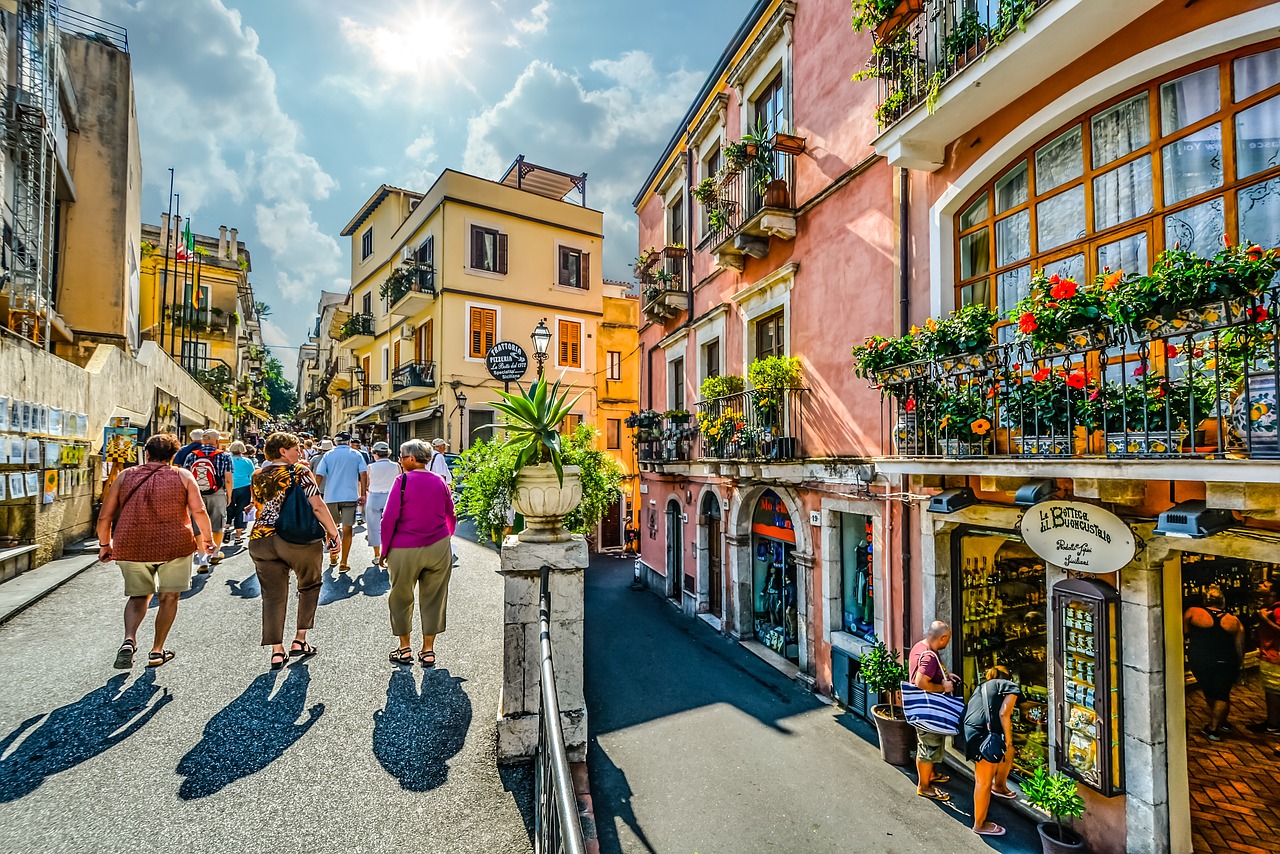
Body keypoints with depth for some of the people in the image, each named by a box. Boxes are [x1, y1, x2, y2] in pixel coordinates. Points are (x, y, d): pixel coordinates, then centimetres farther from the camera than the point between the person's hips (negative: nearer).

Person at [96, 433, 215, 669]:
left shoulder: (125, 476, 7)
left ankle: (129, 640, -3)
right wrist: (207, 539, 3)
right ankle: (157, 651, 18)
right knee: (169, 597, 13)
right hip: (174, 545, -2)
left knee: (139, 595, 20)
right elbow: (199, 511, -9)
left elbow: (104, 516, 7)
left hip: (131, 547, 3)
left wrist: (105, 545, 21)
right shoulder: (183, 476, -1)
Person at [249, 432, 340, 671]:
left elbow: (260, 507, 23)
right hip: (300, 540, -4)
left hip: (261, 540, 5)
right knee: (309, 585, 17)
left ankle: (277, 651, 10)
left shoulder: (257, 476, 10)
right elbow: (318, 506, -14)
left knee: (273, 596, 9)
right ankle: (300, 640, 17)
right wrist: (333, 532, -8)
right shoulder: (299, 472, -8)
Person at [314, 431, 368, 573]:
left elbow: (319, 476, -2)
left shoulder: (328, 455, 5)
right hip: (350, 496, -1)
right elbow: (363, 474, -7)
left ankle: (333, 557, 31)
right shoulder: (356, 455, 3)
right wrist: (363, 494, -4)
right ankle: (343, 564, 1)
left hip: (331, 496, 2)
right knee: (347, 530, 2)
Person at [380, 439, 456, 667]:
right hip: (439, 548, 3)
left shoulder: (402, 481, -9)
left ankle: (405, 648, 27)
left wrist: (385, 550, -1)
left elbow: (389, 518, -11)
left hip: (405, 550, -3)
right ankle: (428, 650, 21)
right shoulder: (439, 482, 3)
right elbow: (451, 515, 11)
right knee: (433, 599, 13)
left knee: (401, 598, 17)